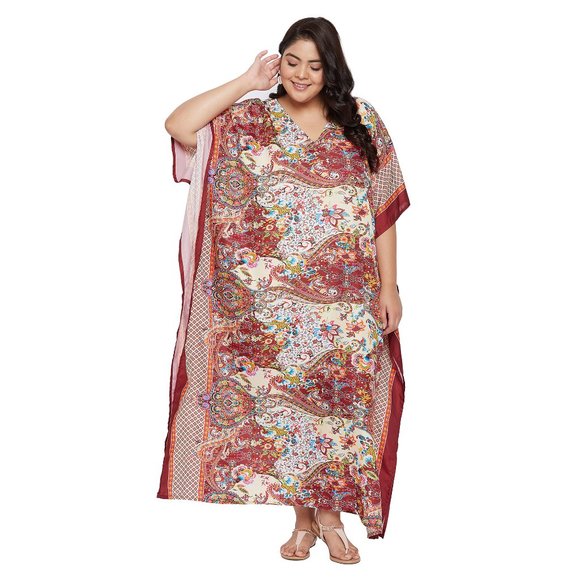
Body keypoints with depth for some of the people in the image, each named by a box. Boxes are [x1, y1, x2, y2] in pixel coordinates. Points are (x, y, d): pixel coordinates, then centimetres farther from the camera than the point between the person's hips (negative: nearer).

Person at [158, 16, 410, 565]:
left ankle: (331, 514, 20)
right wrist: (246, 82, -6)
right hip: (274, 304, 1)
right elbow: (178, 125, -10)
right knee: (282, 400, 6)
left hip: (348, 301, 0)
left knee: (339, 399, 3)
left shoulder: (362, 122, 5)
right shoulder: (251, 120, 5)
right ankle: (304, 518, 22)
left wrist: (389, 287, -1)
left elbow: (384, 210, 4)